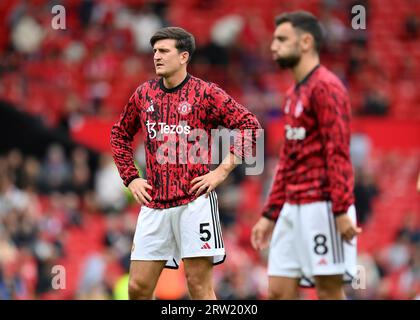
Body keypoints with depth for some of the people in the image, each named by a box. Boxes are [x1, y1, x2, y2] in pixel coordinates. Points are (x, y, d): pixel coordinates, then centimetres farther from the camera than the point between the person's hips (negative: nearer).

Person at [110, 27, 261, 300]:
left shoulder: (205, 93, -4)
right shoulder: (144, 94, 10)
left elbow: (250, 126, -6)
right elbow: (120, 135, 25)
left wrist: (222, 171, -10)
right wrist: (131, 178, 13)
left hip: (195, 202, -5)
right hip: (154, 203, 5)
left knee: (199, 284, -4)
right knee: (138, 287, 2)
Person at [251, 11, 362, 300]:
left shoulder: (325, 87, -9)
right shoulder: (294, 95, 19)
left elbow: (338, 153, -17)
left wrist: (342, 211, -23)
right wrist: (270, 214, 21)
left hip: (322, 207, -9)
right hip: (293, 208, 9)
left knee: (329, 290, -6)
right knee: (278, 291, 5)